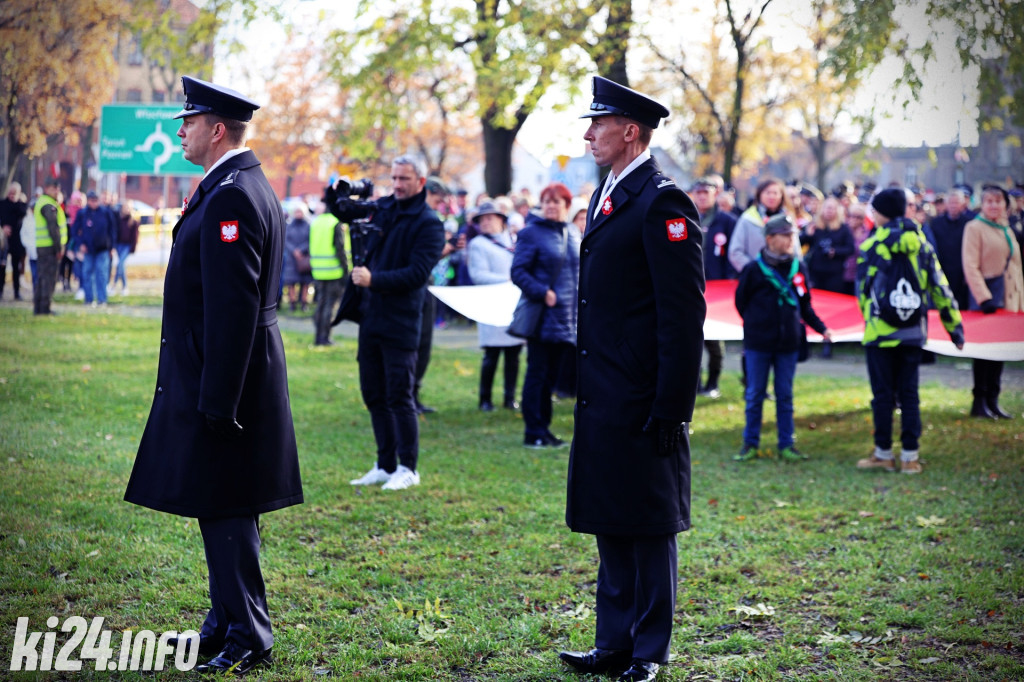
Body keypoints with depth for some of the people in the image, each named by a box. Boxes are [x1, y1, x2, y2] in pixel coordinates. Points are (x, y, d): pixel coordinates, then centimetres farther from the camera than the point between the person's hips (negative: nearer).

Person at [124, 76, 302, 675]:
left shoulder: (230, 198, -18)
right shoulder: (247, 187, 15)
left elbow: (233, 307, -23)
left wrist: (216, 401, -22)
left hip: (224, 375, -10)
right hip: (228, 375, 10)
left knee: (225, 511, -4)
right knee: (225, 510, 17)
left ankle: (249, 641, 5)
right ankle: (227, 624, 27)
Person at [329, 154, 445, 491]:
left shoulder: (429, 223, -8)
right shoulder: (382, 208, 11)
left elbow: (416, 274, -17)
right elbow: (344, 211, 27)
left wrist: (374, 280, -22)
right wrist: (336, 194, 5)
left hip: (400, 322, -7)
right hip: (370, 317, 7)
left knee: (399, 397, -4)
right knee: (374, 396, 12)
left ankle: (408, 468, 6)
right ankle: (385, 466, 21)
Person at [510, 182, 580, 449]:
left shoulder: (572, 232, 13)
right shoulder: (531, 233, -6)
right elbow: (518, 272, -10)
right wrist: (542, 292, -20)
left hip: (566, 318, 6)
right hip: (543, 317, -6)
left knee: (552, 374, 10)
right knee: (537, 374, -2)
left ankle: (543, 428, 17)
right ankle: (533, 432, 3)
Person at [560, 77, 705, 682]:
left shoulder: (662, 202, -14)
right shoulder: (608, 195, 15)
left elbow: (684, 313, -17)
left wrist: (671, 407, -19)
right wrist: (586, 388, 17)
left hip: (642, 402, -9)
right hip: (603, 399, 9)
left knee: (649, 526, 2)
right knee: (610, 525, 14)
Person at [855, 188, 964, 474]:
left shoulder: (872, 245, -8)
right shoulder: (921, 244, 5)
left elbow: (863, 289, -2)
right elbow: (940, 287, 6)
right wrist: (954, 324, 11)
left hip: (880, 331, -4)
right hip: (914, 332, 4)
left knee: (883, 395, 3)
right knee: (909, 394, 9)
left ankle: (883, 454, 8)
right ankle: (910, 456, 8)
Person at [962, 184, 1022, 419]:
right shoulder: (974, 228, -5)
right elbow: (971, 266, -12)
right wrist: (984, 298, -19)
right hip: (985, 294, -7)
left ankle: (992, 400, 13)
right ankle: (980, 402, 1)